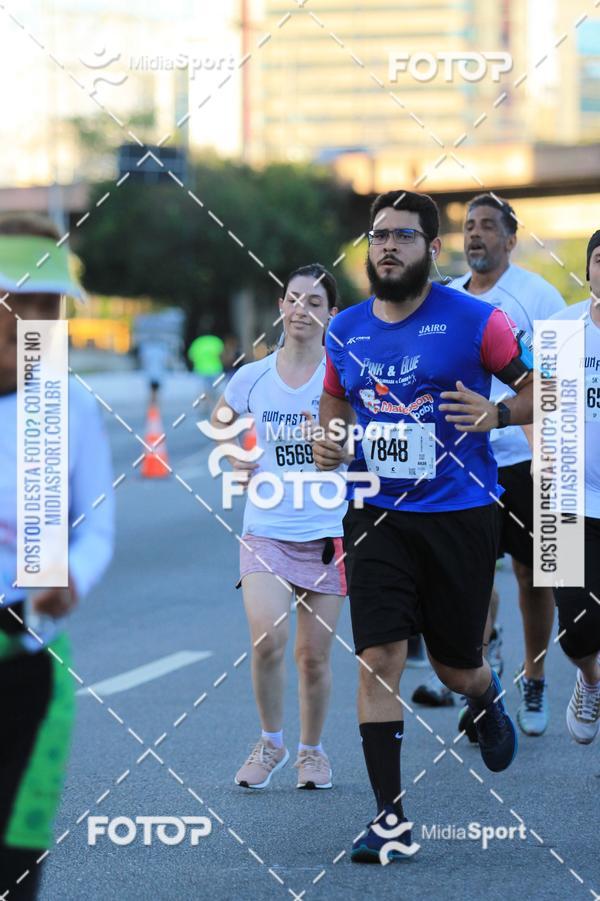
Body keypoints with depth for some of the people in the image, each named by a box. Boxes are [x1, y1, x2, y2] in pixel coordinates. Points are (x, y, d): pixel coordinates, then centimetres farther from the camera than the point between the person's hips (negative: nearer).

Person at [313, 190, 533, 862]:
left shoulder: (473, 321, -8)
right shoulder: (345, 330, 5)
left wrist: (496, 412, -21)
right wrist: (327, 441, 3)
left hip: (459, 514, -2)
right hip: (377, 514, 2)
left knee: (455, 666, 10)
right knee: (377, 660, -10)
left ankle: (487, 704, 49)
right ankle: (389, 814, -4)